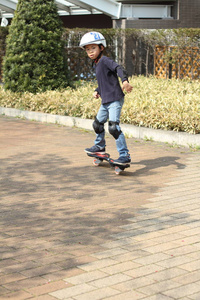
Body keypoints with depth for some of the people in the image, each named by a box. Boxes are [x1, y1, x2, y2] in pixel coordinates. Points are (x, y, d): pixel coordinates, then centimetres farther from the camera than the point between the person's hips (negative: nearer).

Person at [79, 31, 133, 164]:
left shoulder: (105, 60, -13)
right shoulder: (97, 64, 15)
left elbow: (119, 68, -30)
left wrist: (125, 81, -48)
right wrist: (97, 91, 12)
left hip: (115, 99, -10)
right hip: (105, 101, 10)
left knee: (114, 127, -18)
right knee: (98, 123, 23)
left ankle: (125, 155, -14)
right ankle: (100, 146, 46)